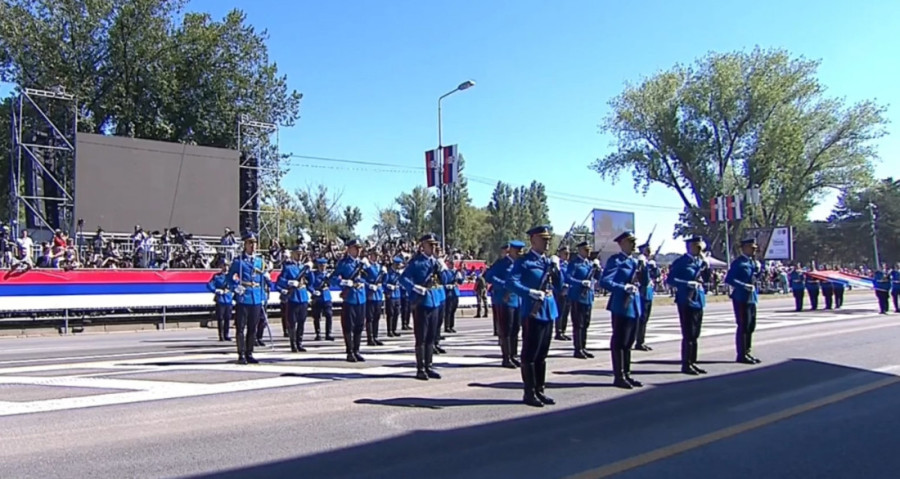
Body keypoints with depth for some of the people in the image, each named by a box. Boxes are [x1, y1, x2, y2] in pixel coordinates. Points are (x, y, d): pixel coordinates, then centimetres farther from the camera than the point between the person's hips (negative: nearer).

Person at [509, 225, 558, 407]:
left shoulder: (548, 262, 15)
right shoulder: (523, 262, -7)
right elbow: (511, 283, -19)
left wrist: (557, 269, -1)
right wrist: (532, 292, -27)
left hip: (549, 311, 7)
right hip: (533, 312, -7)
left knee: (542, 354, 13)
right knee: (530, 354, -1)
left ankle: (540, 390, 22)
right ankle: (529, 392, 8)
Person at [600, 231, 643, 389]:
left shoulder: (635, 262, 16)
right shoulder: (615, 260, -9)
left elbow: (643, 282, 17)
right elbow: (604, 281, -18)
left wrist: (643, 268, 1)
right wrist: (624, 287, -23)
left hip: (634, 306, 8)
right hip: (621, 306, -8)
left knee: (628, 342, 14)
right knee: (619, 342, -2)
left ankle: (627, 374, 22)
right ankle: (618, 376, 5)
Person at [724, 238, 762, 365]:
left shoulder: (753, 261, 14)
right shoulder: (738, 262, -12)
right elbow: (728, 279, -18)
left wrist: (758, 269, 4)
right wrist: (744, 285, -22)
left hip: (752, 298, 9)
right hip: (742, 298, -9)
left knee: (751, 326, 13)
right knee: (743, 326, -5)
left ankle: (747, 352, 24)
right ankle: (741, 355, 2)